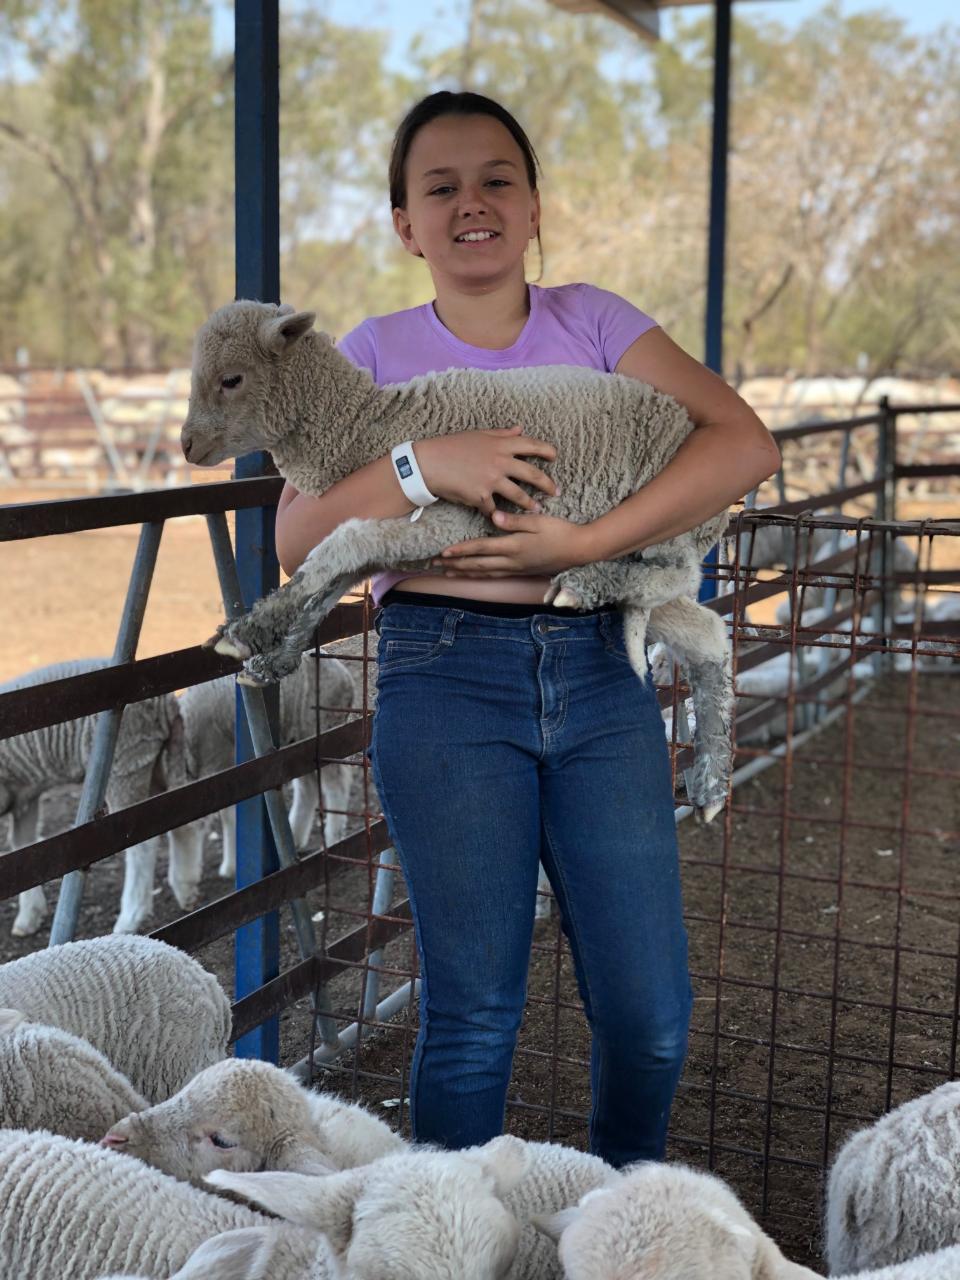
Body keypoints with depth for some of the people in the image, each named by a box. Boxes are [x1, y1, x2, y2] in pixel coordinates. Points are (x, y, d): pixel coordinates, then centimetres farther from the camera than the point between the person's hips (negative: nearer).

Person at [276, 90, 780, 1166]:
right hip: (446, 680, -1)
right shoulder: (379, 350, 7)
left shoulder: (590, 320, 8)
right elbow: (297, 539, -1)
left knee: (648, 1013, 3)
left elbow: (745, 444, -5)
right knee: (472, 1014, 2)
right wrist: (425, 465, -18)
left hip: (600, 674, 2)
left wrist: (582, 542, -16)